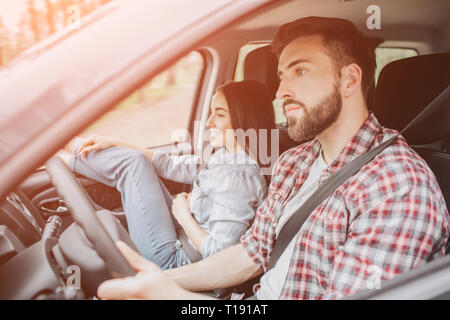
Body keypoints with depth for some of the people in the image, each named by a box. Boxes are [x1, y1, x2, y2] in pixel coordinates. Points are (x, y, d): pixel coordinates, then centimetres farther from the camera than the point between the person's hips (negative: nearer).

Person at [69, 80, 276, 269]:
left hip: (172, 260, -8)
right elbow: (170, 165, 10)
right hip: (183, 237, 9)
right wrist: (112, 143, 9)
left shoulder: (239, 177, -27)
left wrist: (184, 215, -15)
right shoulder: (226, 157, 2)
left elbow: (217, 253, -30)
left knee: (133, 163, -6)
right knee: (135, 160, 8)